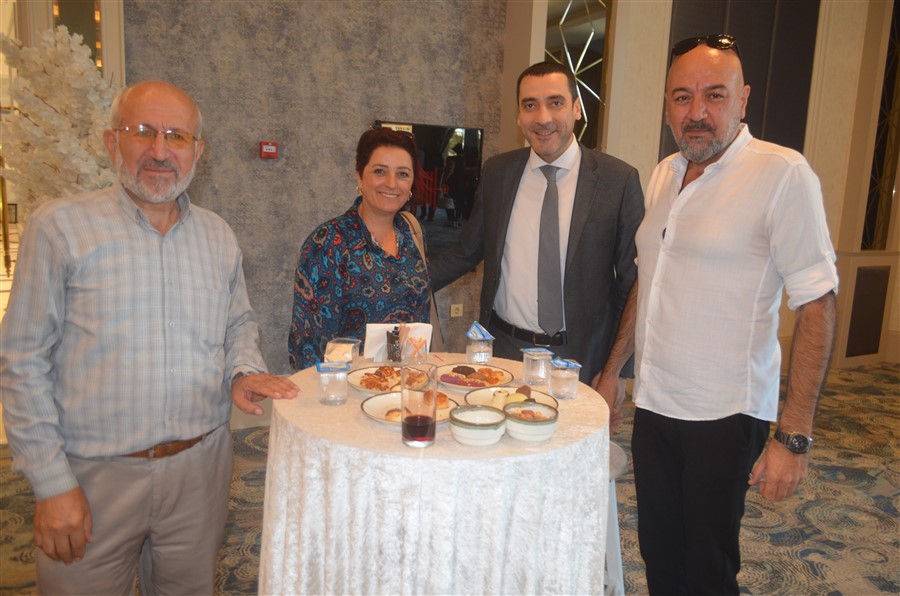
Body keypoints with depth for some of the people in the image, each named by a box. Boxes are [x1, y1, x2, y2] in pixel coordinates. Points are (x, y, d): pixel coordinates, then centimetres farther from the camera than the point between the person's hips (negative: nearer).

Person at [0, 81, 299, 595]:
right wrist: (52, 482, -9)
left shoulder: (219, 235, 4)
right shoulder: (60, 227, -9)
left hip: (201, 469, 4)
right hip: (94, 476, -3)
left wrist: (244, 370, -5)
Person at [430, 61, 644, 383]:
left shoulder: (619, 180, -7)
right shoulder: (496, 171, 3)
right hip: (502, 349, 3)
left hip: (577, 359, -2)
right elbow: (466, 252, 10)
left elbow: (632, 281, -3)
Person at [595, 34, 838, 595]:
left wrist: (795, 436, -17)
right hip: (653, 403, 6)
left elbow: (817, 305, -14)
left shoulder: (783, 174, -12)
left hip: (724, 418, -5)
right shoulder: (665, 174, 8)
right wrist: (612, 370, 16)